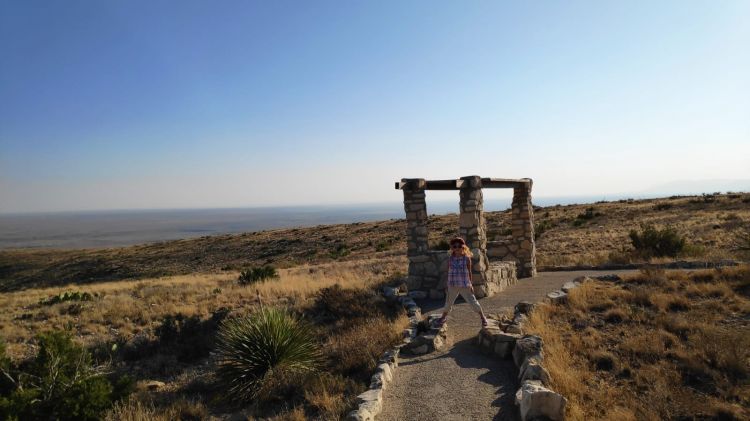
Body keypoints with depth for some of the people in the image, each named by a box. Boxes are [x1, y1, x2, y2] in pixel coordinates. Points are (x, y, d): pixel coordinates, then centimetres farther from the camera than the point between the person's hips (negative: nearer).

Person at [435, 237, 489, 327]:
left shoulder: (467, 258, -6)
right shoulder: (450, 259, 0)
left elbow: (469, 272, 2)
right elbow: (449, 272, 8)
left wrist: (471, 284, 2)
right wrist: (447, 285, 10)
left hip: (465, 286, -2)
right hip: (452, 287, 2)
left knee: (473, 302, 1)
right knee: (448, 303, 10)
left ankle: (483, 318, 21)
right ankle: (444, 317, 36)